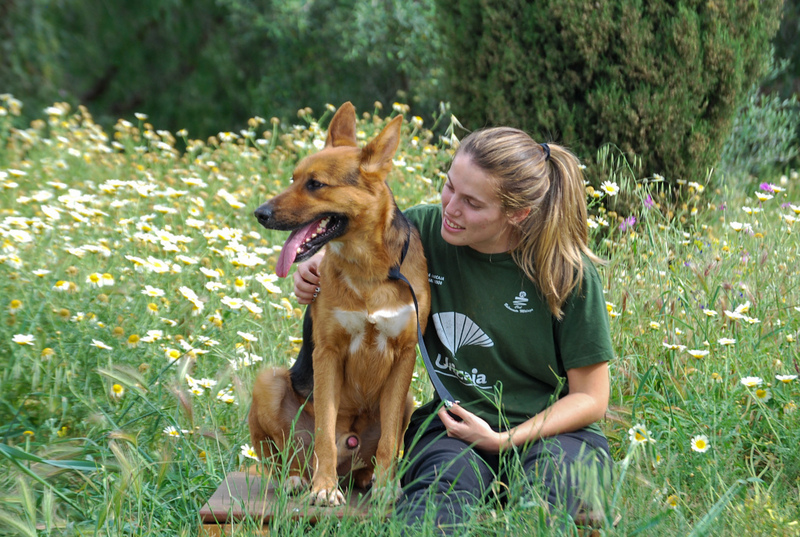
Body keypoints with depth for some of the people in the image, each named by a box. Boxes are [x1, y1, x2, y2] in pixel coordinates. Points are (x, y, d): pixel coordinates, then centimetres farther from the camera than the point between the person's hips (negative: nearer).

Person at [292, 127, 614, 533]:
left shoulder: (567, 272, -8)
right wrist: (313, 273, -3)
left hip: (553, 430, -1)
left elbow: (590, 399, -1)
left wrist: (504, 440, -13)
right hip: (453, 426, 1)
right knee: (448, 484, -37)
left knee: (551, 484, -39)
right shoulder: (421, 230, -1)